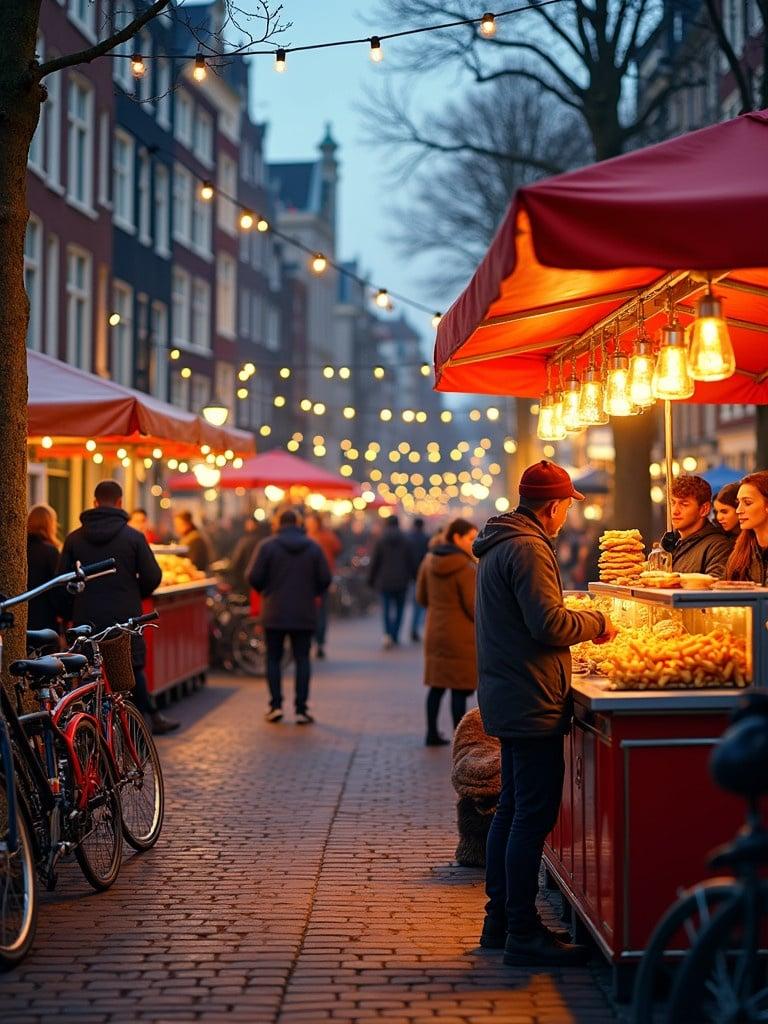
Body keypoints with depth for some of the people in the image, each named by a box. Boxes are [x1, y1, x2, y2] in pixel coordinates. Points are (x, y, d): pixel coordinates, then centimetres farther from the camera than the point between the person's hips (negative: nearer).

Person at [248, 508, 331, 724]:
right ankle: (301, 709, 1)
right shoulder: (313, 547, 1)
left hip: (274, 613, -1)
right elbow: (325, 579, -1)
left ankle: (276, 705, 3)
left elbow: (254, 578, -8)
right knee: (302, 659, 5)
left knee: (273, 658, 10)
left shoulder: (267, 546, -5)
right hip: (304, 613, 1)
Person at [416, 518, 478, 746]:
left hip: (435, 631, 8)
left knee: (437, 684, 15)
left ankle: (432, 733, 21)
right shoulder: (465, 568, -19)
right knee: (460, 688, -2)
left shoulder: (430, 561, 4)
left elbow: (421, 597, 12)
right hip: (461, 635, -7)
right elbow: (473, 606, -17)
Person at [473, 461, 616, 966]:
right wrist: (596, 623, -7)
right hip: (531, 701, -11)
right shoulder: (527, 548, -16)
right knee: (534, 815, -7)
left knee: (513, 809, 16)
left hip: (506, 698, 11)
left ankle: (500, 920, 23)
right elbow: (548, 623, -22)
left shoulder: (500, 545, 16)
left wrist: (581, 621, 18)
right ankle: (523, 933, -3)